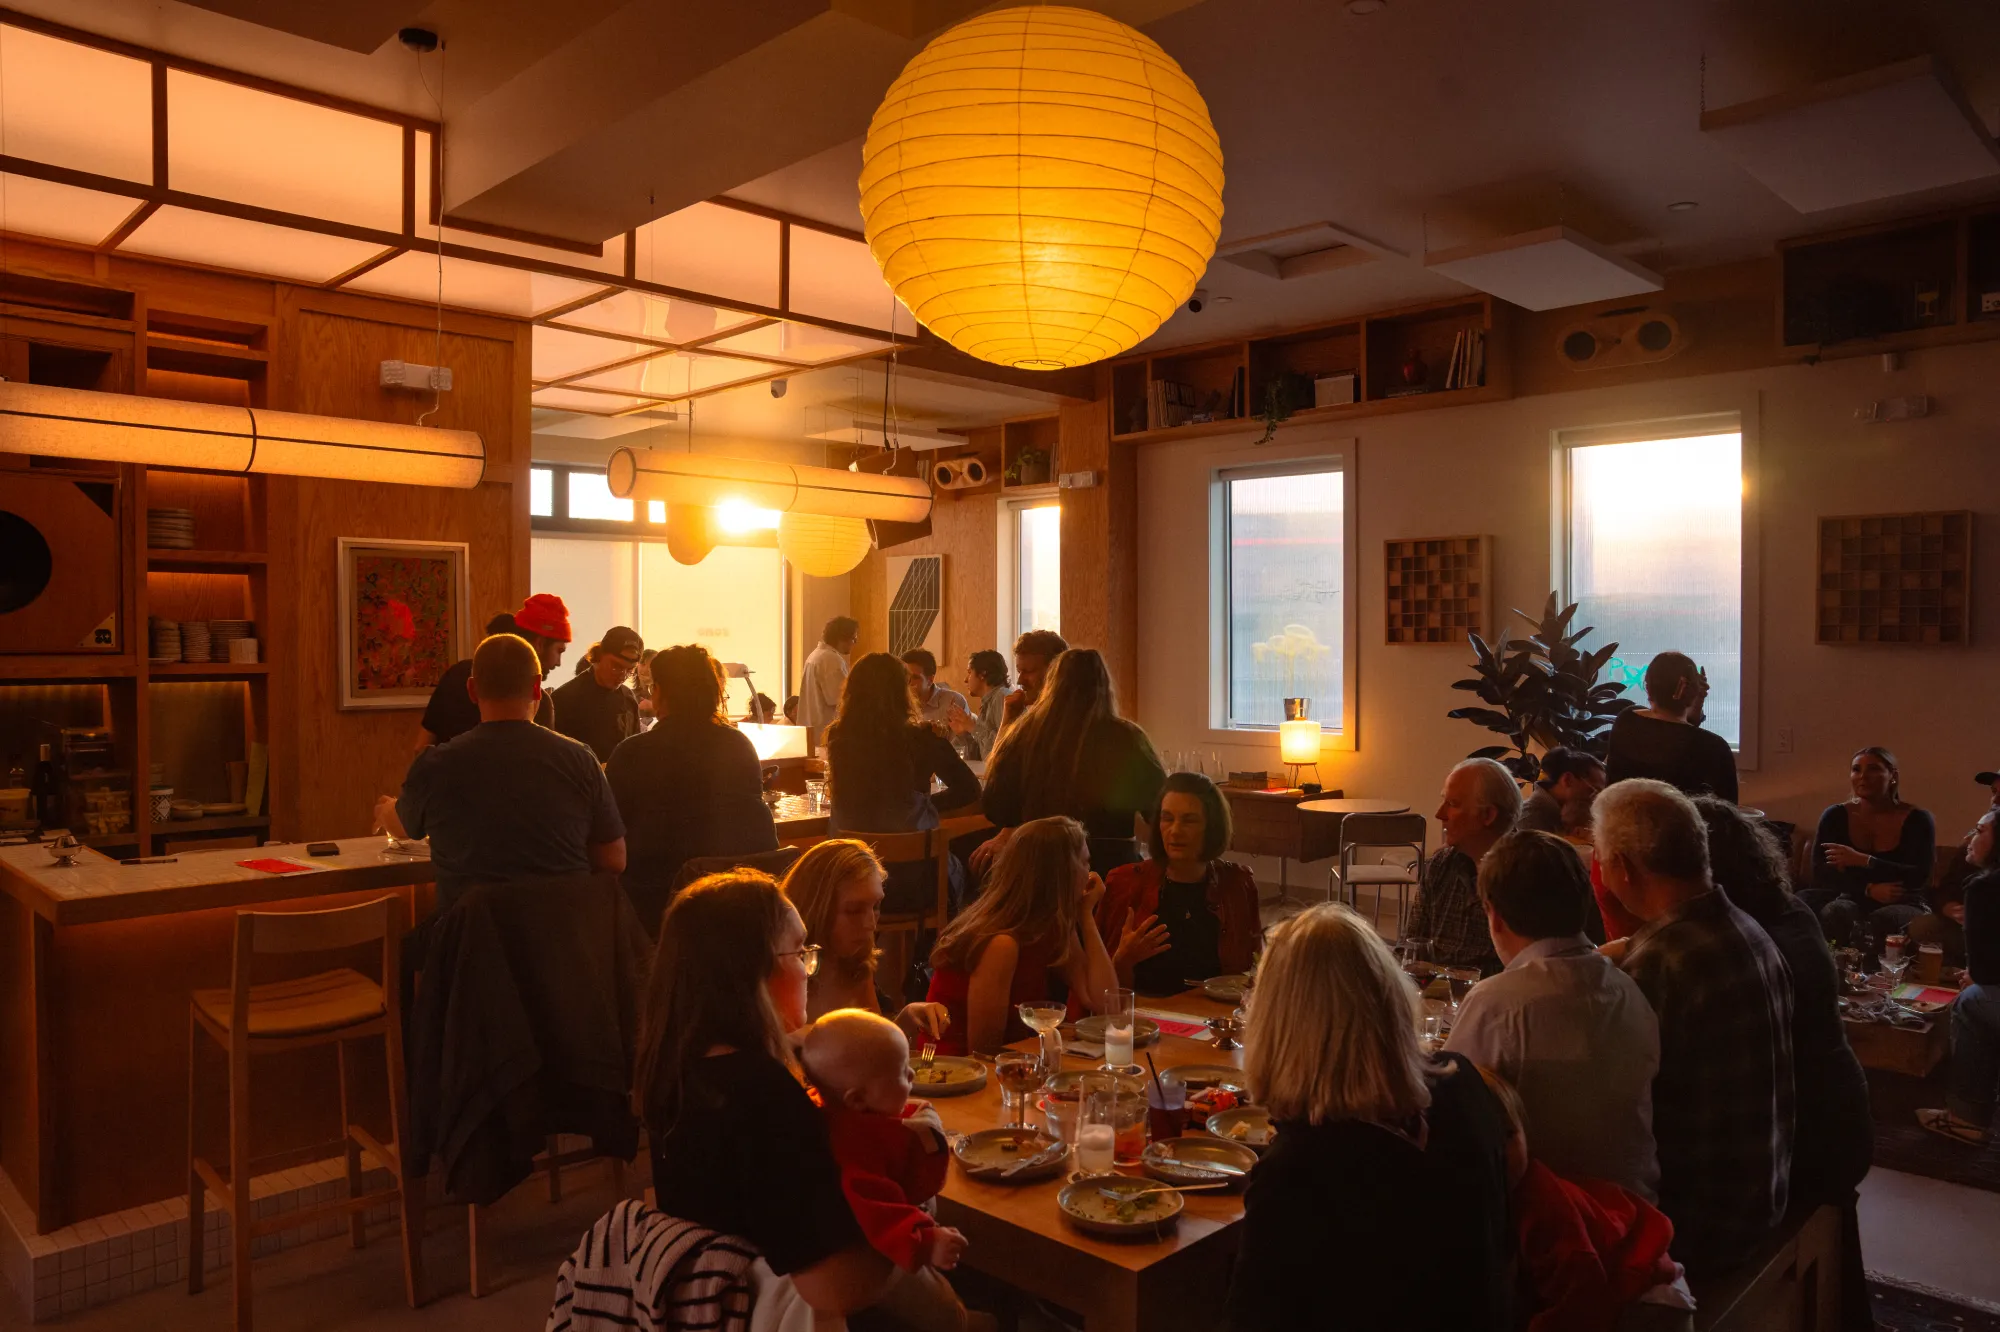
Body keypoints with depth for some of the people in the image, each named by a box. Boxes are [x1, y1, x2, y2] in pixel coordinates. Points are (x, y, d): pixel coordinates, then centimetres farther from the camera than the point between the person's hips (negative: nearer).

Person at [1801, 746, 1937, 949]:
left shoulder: (1917, 819, -3)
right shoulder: (1835, 816, 1)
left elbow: (1920, 877, -15)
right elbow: (1821, 874, -5)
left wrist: (1862, 860, -25)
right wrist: (1869, 889, -20)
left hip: (1903, 906, -1)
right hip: (1853, 902, 1)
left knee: (1884, 919, -35)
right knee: (1834, 912, -33)